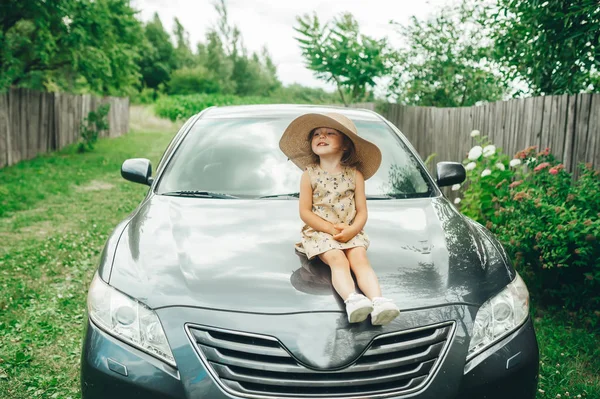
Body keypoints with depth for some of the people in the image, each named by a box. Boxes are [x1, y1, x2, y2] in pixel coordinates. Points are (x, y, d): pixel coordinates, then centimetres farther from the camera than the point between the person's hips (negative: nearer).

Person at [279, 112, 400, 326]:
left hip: (351, 232, 2)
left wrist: (352, 230, -17)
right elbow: (305, 212, -2)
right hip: (320, 232, -1)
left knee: (360, 259, -24)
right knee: (338, 260, -28)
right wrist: (331, 228, -14)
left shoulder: (355, 175, 7)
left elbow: (362, 212, 4)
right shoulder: (309, 175, 4)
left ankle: (378, 301, -42)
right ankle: (352, 299, -48)